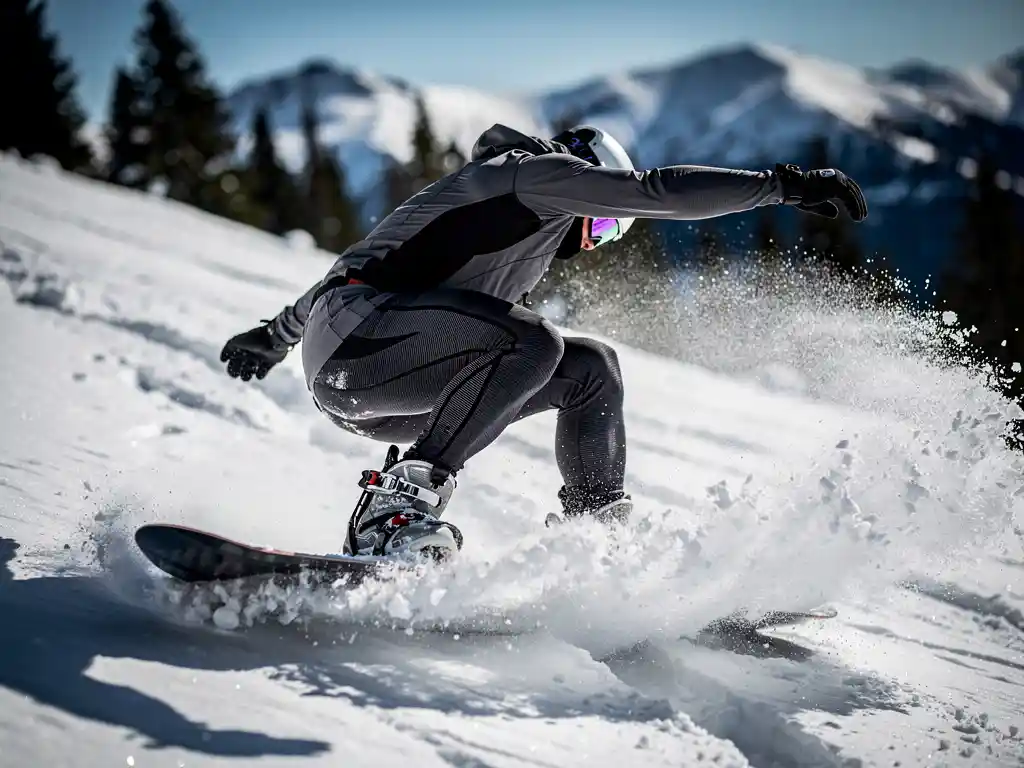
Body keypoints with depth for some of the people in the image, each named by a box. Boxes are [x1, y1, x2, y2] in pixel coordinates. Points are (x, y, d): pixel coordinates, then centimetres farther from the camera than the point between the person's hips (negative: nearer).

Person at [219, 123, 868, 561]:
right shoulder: (533, 170, 3)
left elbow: (370, 262, 37)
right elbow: (656, 192, -11)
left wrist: (276, 335, 45)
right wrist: (784, 183, -7)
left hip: (375, 400, 9)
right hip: (354, 333, -9)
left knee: (591, 367, 8)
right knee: (530, 340, -31)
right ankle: (394, 512, -31)